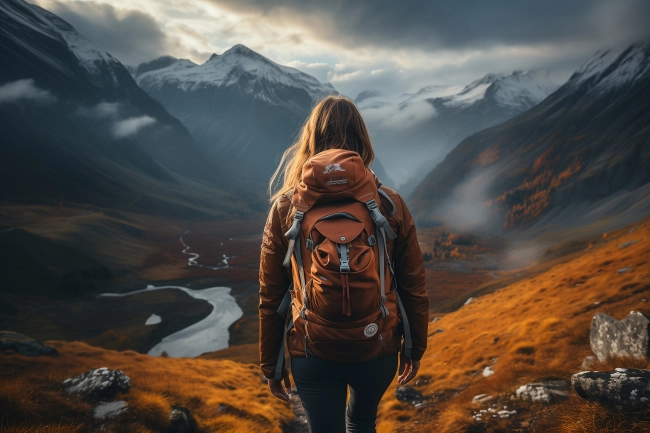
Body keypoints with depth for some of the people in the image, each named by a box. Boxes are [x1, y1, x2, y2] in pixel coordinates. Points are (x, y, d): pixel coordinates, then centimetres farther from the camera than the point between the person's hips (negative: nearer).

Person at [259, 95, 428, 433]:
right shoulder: (390, 205, -9)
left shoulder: (285, 208, -9)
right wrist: (415, 349, 12)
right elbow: (414, 288, -3)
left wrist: (270, 364, 9)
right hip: (379, 353, 2)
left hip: (312, 356, -1)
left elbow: (270, 298, -4)